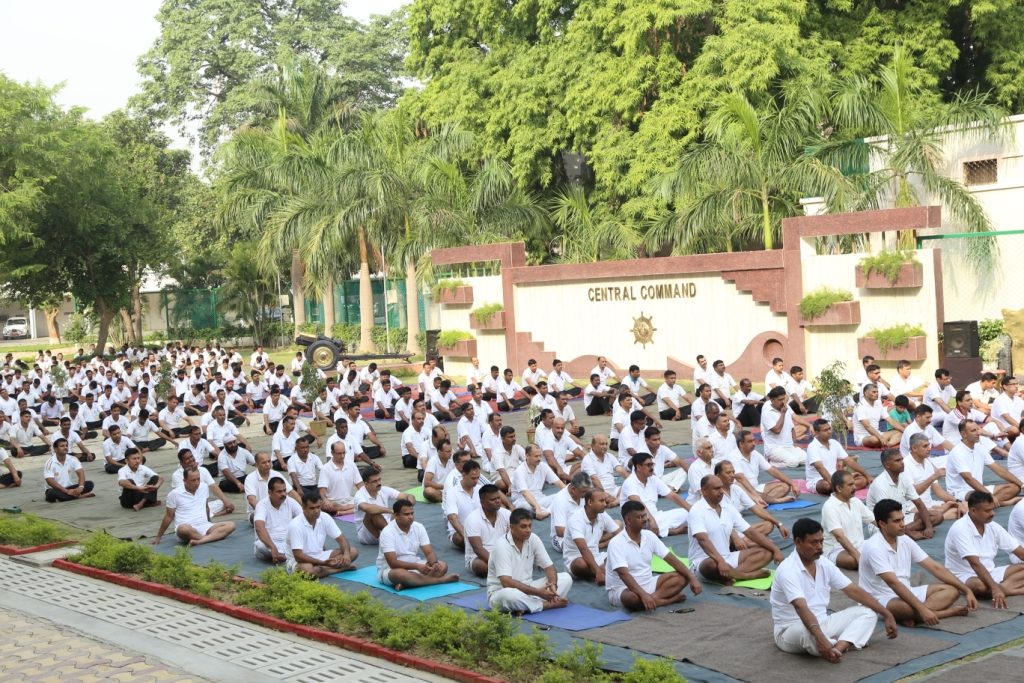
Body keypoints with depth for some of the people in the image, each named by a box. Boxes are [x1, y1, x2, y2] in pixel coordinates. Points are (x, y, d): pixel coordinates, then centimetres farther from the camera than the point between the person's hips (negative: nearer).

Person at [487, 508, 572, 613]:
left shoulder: (533, 539, -3)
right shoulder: (501, 546, -21)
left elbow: (549, 566, 1)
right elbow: (506, 582, -29)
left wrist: (553, 585, -22)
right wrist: (537, 592, -31)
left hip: (526, 588, 7)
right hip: (501, 592, -7)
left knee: (566, 578, -4)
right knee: (508, 595, -43)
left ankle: (526, 606, -23)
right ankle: (548, 604, -18)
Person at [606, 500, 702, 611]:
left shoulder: (649, 536, 1)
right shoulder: (616, 543, -20)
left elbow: (671, 558, 0)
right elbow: (624, 574, -30)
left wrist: (692, 577, -12)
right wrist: (643, 595, -43)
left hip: (647, 584, 7)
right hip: (622, 589, -7)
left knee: (682, 577, -8)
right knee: (632, 598, -42)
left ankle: (652, 598, -25)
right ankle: (670, 599, -24)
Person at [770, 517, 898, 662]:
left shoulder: (824, 564, 3)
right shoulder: (787, 570, -22)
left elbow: (854, 590, 7)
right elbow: (802, 608, -35)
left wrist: (886, 614, 3)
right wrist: (821, 640, -48)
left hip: (822, 623, 9)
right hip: (792, 629, -9)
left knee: (867, 612, -5)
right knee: (804, 632, -43)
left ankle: (837, 648, -31)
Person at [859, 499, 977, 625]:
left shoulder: (905, 540, 4)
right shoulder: (874, 547, -20)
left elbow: (935, 567, 5)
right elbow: (893, 583, -29)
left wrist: (966, 590, -1)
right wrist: (921, 609, -38)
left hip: (905, 593, 9)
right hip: (881, 600, -9)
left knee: (951, 589, -2)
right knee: (908, 608, -41)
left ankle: (912, 616, -25)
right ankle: (950, 612, -16)